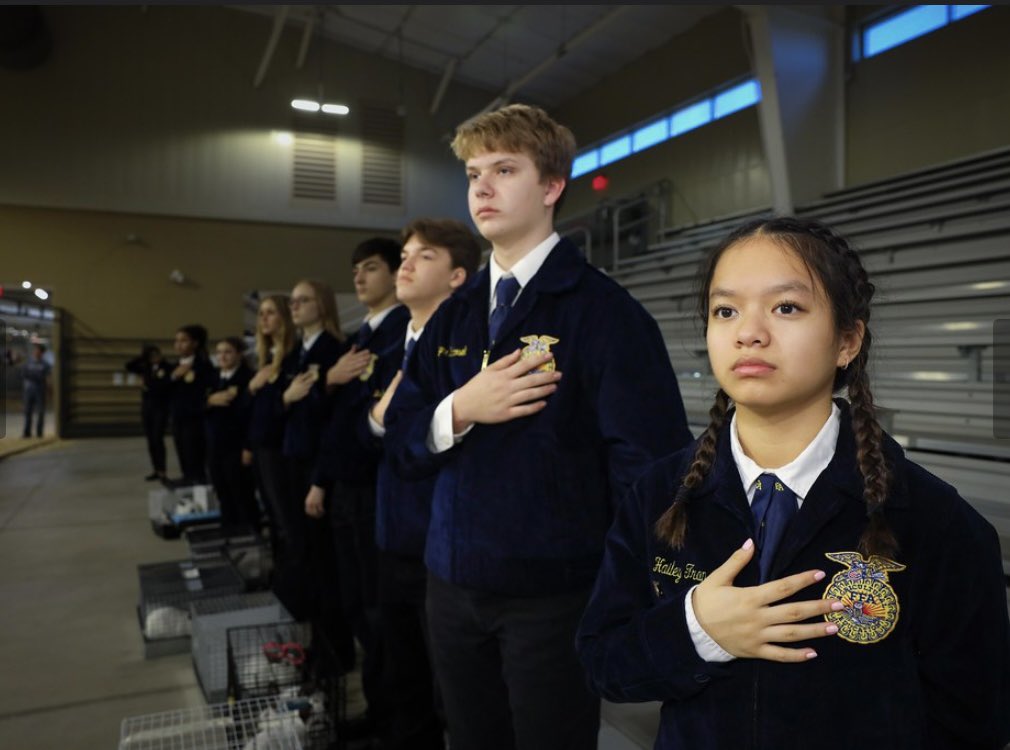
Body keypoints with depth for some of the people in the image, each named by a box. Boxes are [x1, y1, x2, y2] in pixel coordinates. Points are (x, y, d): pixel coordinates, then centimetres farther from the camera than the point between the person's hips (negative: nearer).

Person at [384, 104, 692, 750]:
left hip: (555, 594, -5)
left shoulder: (602, 309, -13)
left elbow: (648, 462, -17)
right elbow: (403, 445, 6)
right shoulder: (454, 316, 6)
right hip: (454, 586, 6)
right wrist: (460, 410, -13)